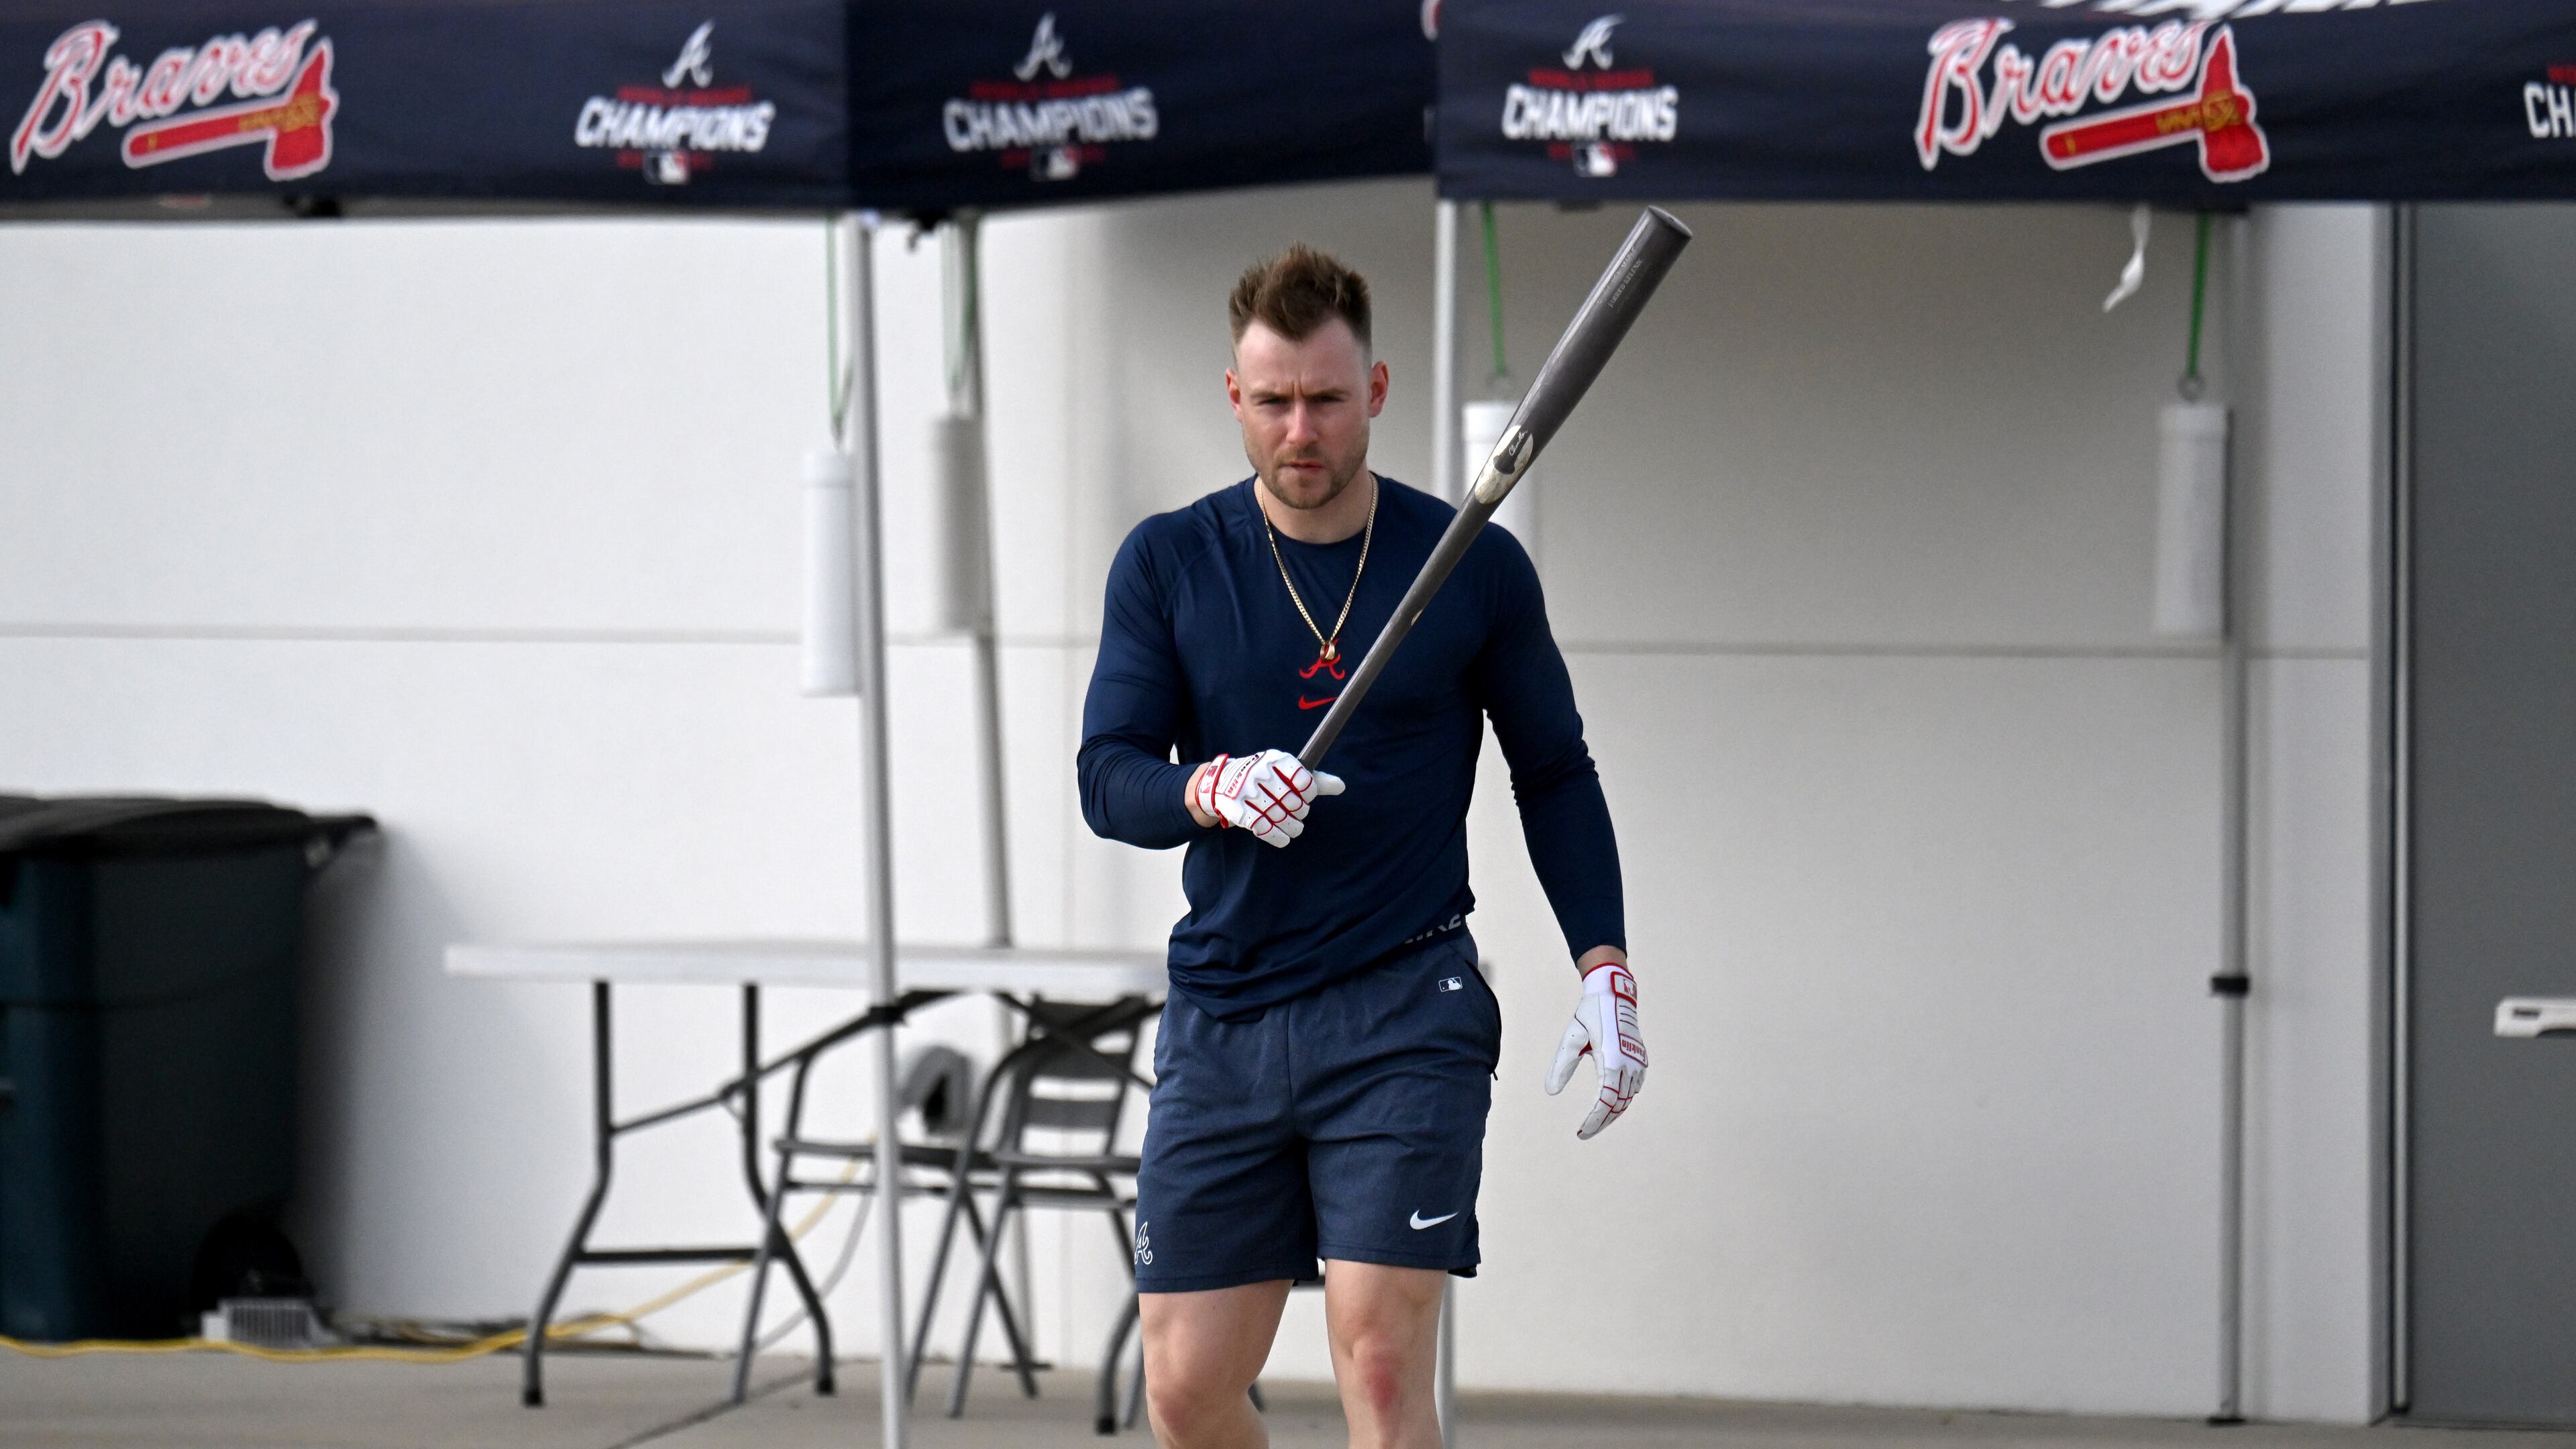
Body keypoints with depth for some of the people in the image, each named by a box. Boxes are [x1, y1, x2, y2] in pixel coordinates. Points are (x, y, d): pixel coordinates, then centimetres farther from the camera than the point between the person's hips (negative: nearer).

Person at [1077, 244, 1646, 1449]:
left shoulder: (1473, 568, 2)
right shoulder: (1166, 566, 5)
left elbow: (1556, 775, 10)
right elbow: (1107, 779, 0)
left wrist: (1604, 968, -1)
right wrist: (1216, 791, -22)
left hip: (1404, 1013, -2)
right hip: (1221, 1018, 3)